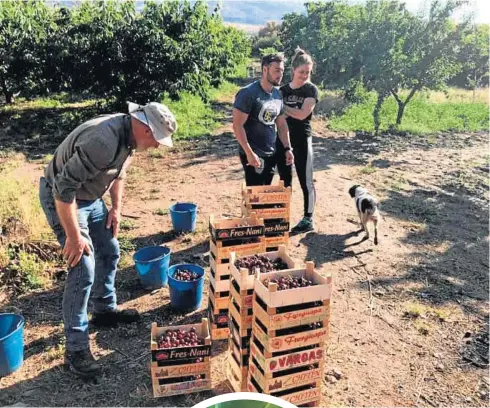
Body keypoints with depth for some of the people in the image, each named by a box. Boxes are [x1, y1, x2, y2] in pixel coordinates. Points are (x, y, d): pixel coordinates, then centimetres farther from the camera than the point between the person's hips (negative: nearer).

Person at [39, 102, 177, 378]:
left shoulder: (130, 134, -5)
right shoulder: (103, 141, -35)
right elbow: (64, 188, -33)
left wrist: (116, 208, 8)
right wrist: (73, 237, -26)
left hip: (90, 197, 9)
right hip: (62, 199, -9)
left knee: (109, 252, 16)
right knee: (83, 269, -11)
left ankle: (106, 310, 38)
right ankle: (76, 349, 3)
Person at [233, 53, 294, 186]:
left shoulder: (277, 94, 8)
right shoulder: (248, 93, -15)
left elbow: (281, 124, 15)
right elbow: (237, 125, -17)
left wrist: (287, 148, 7)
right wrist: (249, 153, -21)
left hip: (271, 154, 7)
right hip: (253, 155, -7)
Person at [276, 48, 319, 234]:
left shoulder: (311, 90, -5)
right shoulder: (283, 90, 7)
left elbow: (302, 114, -17)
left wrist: (282, 106, -12)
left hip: (302, 140, -4)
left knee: (305, 181, 3)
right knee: (284, 180, 13)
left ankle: (308, 220, 14)